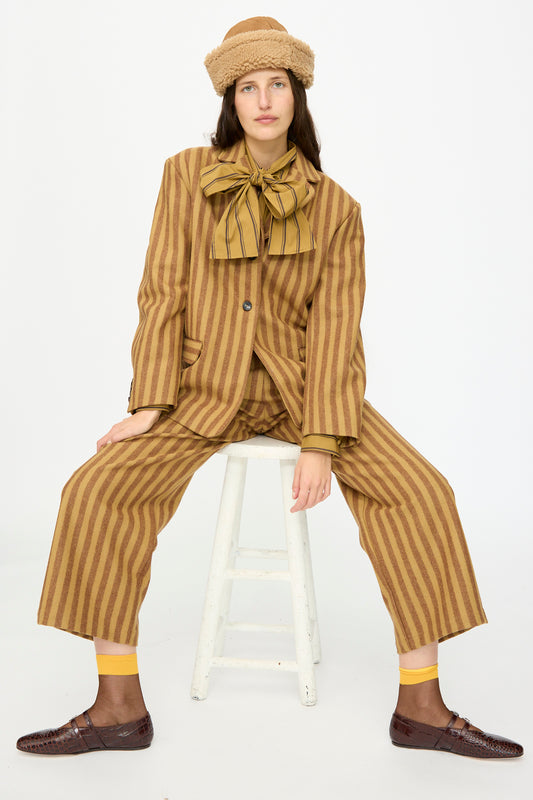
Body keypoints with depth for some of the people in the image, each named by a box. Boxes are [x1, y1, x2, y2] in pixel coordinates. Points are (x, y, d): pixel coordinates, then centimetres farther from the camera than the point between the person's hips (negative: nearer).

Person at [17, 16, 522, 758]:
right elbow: (163, 294, -2)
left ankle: (421, 707, -9)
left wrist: (321, 443, -16)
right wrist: (150, 405, -11)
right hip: (206, 385, 0)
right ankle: (119, 708, -11)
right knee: (99, 490, -22)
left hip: (302, 383, 1)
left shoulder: (335, 208, -1)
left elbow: (335, 326, -6)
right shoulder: (187, 175, 0)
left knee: (420, 492, -19)